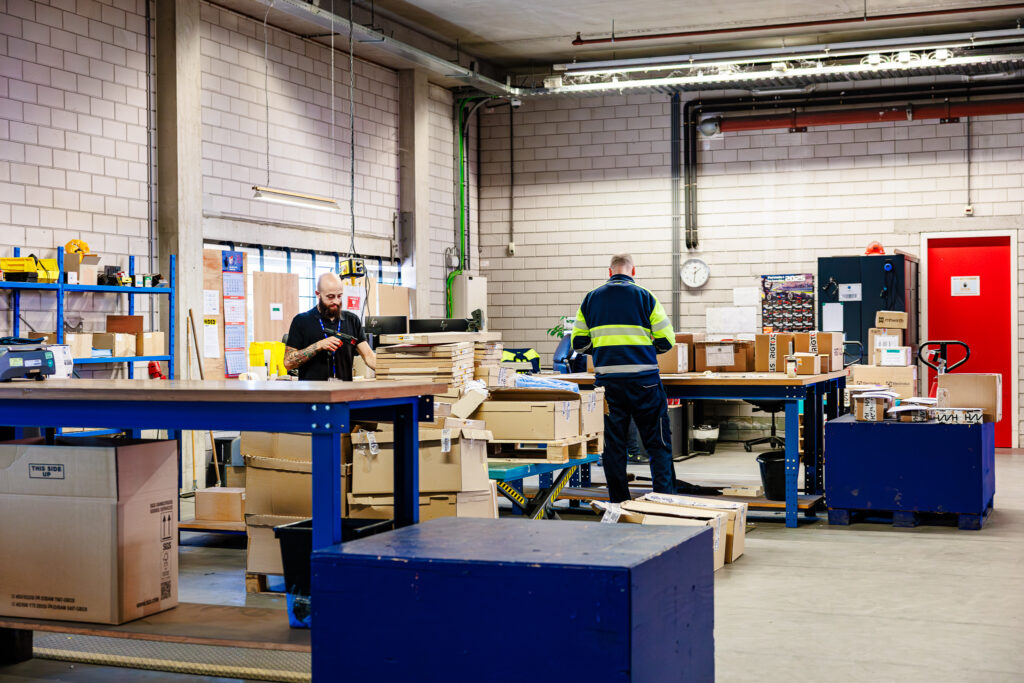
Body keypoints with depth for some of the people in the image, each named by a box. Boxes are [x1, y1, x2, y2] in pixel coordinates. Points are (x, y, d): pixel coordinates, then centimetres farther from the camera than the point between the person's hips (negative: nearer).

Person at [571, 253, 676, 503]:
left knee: (613, 444, 9)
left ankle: (619, 503, 11)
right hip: (643, 379, -2)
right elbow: (666, 341, -1)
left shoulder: (591, 299, 8)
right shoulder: (645, 297, 0)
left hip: (608, 380, 3)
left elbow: (578, 342, 9)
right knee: (658, 443, 5)